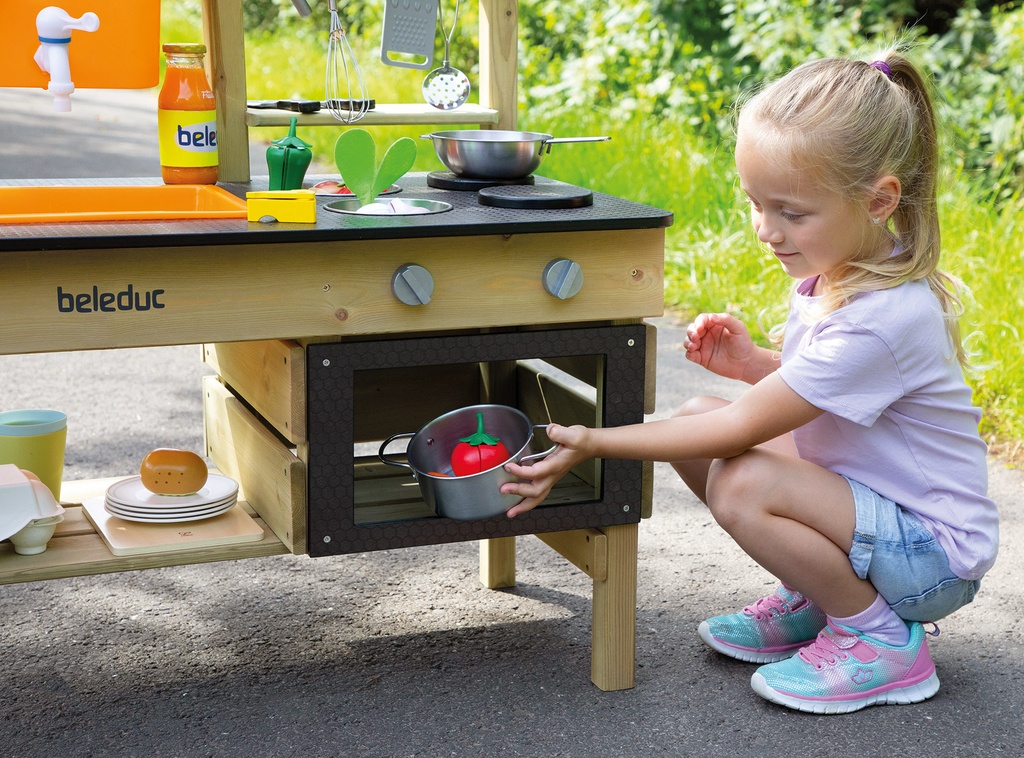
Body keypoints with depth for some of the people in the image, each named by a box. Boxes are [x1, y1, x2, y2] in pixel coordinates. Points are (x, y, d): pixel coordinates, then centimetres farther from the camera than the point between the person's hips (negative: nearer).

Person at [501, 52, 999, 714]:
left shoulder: (882, 318, -30)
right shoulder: (830, 271, -2)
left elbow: (744, 427, -27)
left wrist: (596, 445, -24)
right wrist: (752, 362, -6)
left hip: (932, 550, -9)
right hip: (861, 490, 9)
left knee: (741, 484, -31)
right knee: (695, 414, -1)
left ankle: (883, 639, -7)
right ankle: (812, 600, 11)